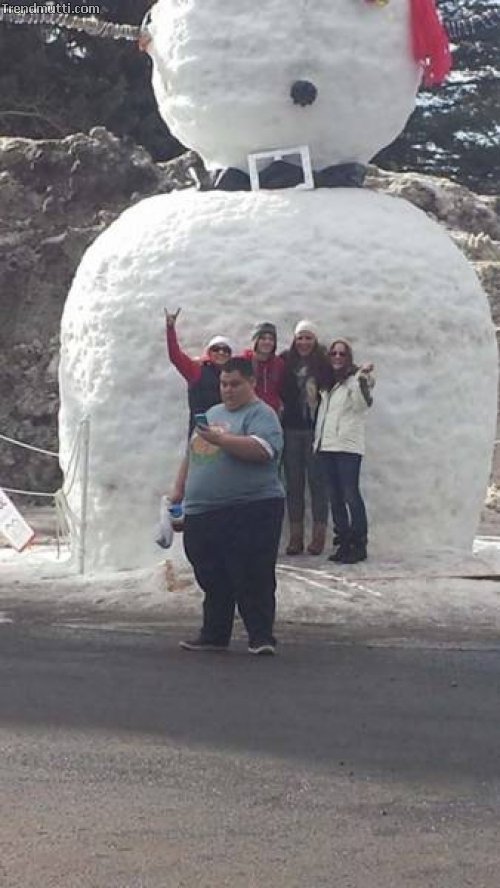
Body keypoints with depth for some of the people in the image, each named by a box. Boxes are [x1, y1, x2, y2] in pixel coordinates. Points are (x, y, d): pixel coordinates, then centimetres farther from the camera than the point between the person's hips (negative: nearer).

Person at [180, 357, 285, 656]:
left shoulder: (261, 414, -3)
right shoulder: (212, 414, 21)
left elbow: (261, 449, -22)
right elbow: (192, 458, 28)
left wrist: (220, 439, -26)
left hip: (251, 511, -7)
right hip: (202, 512, 7)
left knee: (253, 579, -7)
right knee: (213, 581, 12)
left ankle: (261, 637, -2)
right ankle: (214, 635, 21)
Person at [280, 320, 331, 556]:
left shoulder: (323, 364, -1)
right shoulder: (286, 363, 6)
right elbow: (280, 392, 8)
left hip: (315, 430, -3)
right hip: (291, 430, 3)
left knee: (317, 482, -1)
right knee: (293, 483, 5)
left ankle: (319, 536, 3)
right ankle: (295, 536, 9)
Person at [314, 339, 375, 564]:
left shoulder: (354, 379, -3)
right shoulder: (327, 383, 19)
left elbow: (363, 403, -20)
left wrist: (364, 380, -32)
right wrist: (317, 439, 18)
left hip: (348, 446, -7)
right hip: (327, 445, 7)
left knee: (350, 495, -11)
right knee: (335, 497, 7)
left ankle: (359, 545, -8)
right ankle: (343, 543, 11)